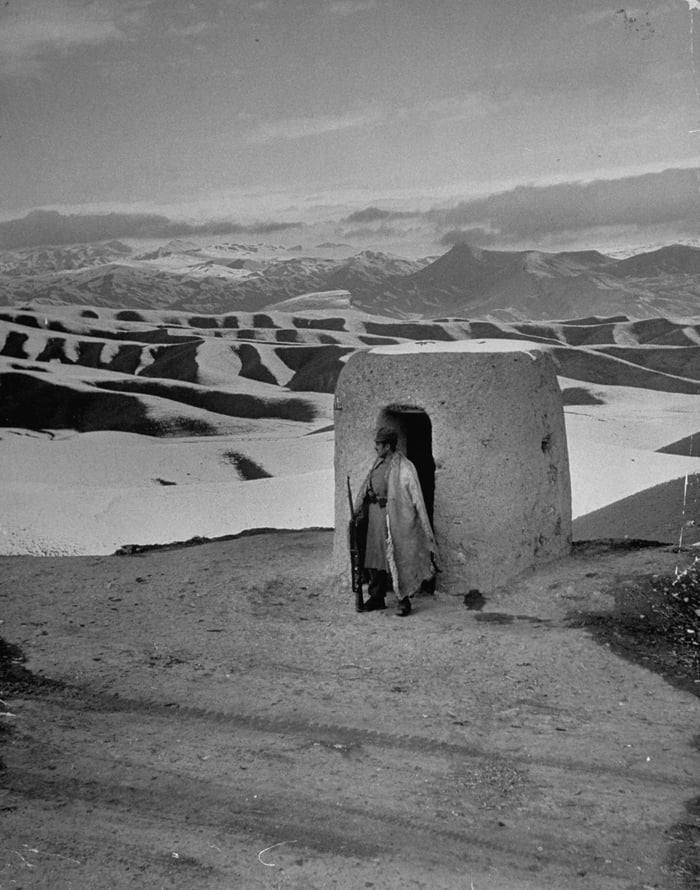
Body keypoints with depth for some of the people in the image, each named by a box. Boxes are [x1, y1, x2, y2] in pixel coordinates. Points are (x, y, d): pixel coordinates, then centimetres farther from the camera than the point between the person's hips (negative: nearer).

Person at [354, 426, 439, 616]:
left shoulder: (404, 467, -13)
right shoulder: (378, 464, 9)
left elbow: (417, 497, -12)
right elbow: (366, 487, 14)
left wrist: (426, 528, -13)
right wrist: (357, 510, 8)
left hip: (396, 517, -7)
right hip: (376, 516, 7)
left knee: (399, 559, -2)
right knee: (375, 555, 11)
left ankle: (404, 601, 9)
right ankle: (377, 598, 22)